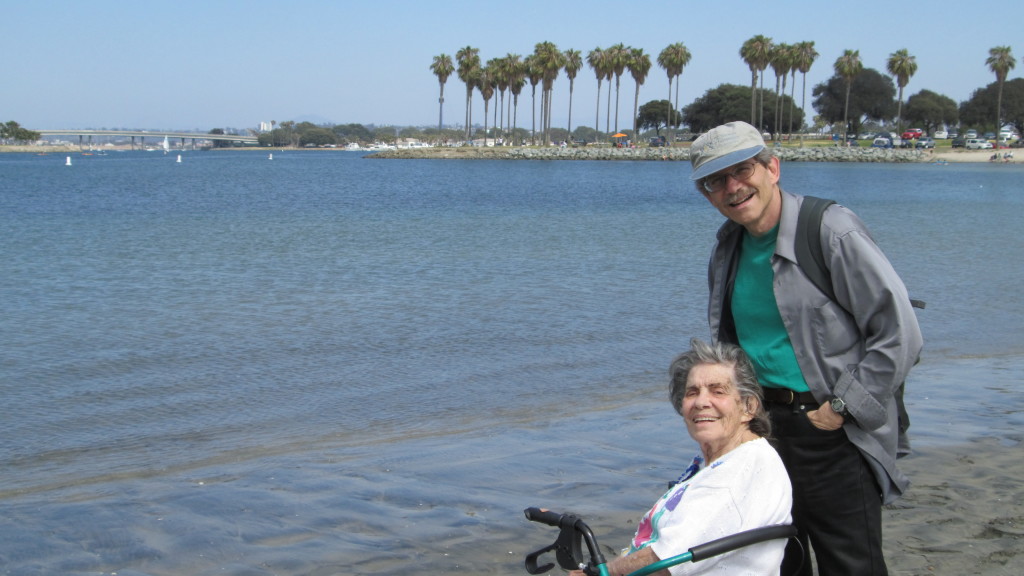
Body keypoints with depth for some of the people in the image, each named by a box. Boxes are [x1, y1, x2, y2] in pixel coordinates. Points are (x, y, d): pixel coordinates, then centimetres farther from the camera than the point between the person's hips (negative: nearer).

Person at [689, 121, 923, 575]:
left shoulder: (831, 230, -13)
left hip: (837, 439, -6)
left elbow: (900, 334, -15)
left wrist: (841, 409, -15)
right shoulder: (728, 248, 9)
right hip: (761, 431, 7)